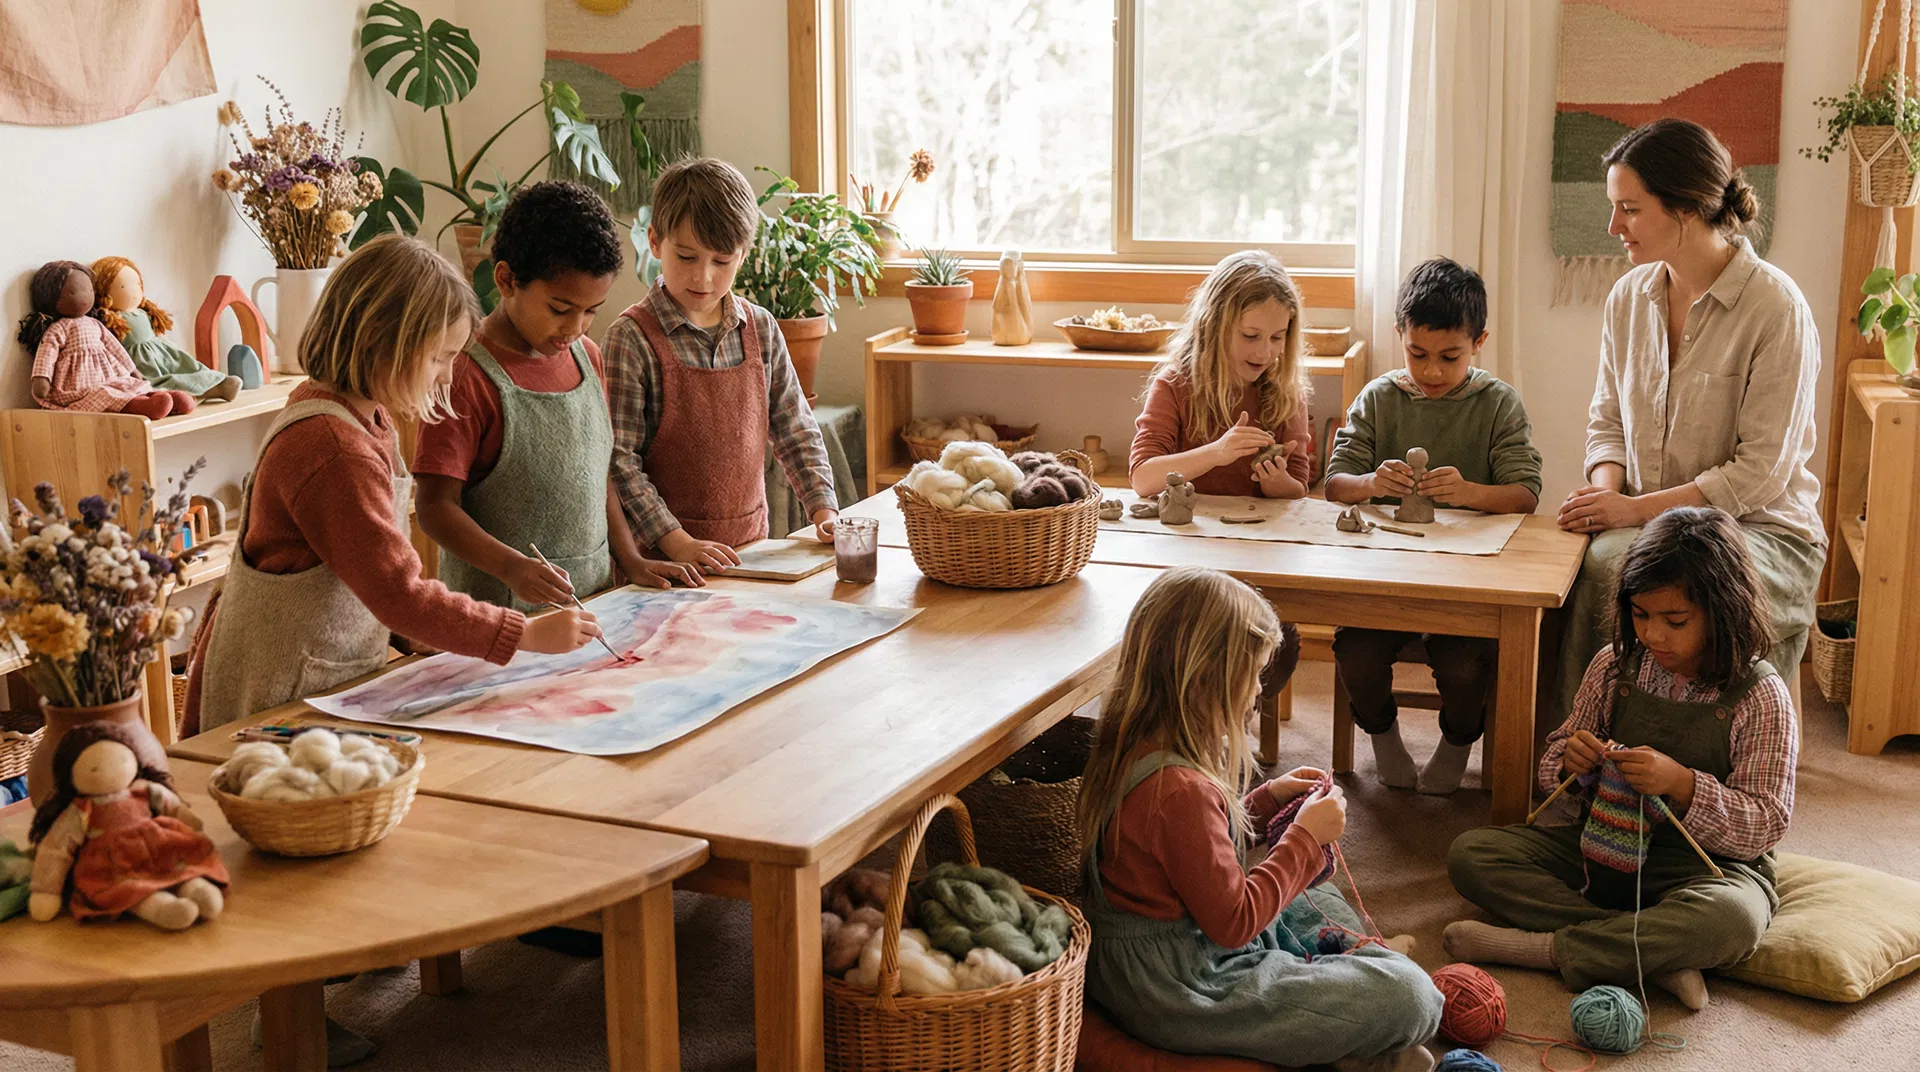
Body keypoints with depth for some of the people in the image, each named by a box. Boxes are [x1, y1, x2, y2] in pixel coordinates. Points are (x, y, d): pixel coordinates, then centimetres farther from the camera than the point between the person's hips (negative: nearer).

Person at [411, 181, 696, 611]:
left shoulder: (586, 356, 11)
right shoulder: (467, 378, -12)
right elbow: (436, 507, -13)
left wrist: (631, 561, 10)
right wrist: (512, 567, -26)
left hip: (595, 594, 5)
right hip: (501, 607, -5)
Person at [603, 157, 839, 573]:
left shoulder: (761, 329, 7)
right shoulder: (631, 339, -9)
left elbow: (795, 430, 15)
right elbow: (617, 459, -11)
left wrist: (824, 508, 4)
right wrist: (675, 541, -17)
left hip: (750, 542, 4)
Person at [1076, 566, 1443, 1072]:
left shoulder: (1130, 747, 0)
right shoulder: (1180, 789, -29)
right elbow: (1233, 921, -22)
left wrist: (1270, 797, 9)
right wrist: (1306, 836, -12)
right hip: (1176, 990, -10)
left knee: (1326, 907, 31)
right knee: (1410, 996, -13)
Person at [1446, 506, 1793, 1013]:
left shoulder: (1758, 695, -11)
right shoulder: (1615, 667, 0)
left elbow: (1766, 824, -12)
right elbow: (1555, 762, 11)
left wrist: (1681, 783, -27)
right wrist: (1568, 760, -15)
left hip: (1707, 869, -4)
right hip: (1606, 850, 5)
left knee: (1733, 920, -40)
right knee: (1470, 854, -15)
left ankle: (1543, 947, -25)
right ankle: (1655, 955, -24)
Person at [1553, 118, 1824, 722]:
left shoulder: (1775, 307, -13)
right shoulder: (1629, 296, 7)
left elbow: (1760, 472, -15)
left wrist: (1637, 508, -20)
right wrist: (1606, 490, -6)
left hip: (1760, 530, -5)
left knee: (1611, 567, -33)